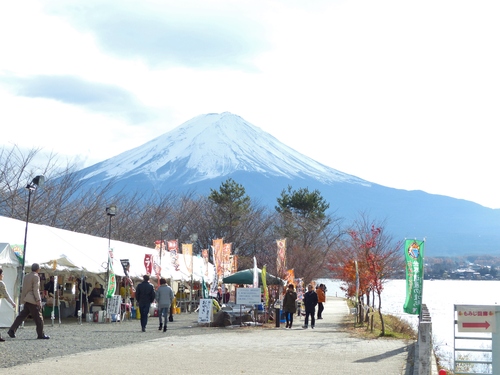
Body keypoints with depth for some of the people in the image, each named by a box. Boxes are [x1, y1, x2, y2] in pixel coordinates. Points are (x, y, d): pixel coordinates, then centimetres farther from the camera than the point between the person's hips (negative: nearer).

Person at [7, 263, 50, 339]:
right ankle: (41, 334, 2)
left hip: (26, 300, 8)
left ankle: (12, 330, 2)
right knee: (38, 317, -1)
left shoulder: (26, 276, 15)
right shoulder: (36, 277, -11)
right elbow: (35, 289, -17)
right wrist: (38, 300, -18)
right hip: (33, 300, -8)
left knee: (22, 315, 10)